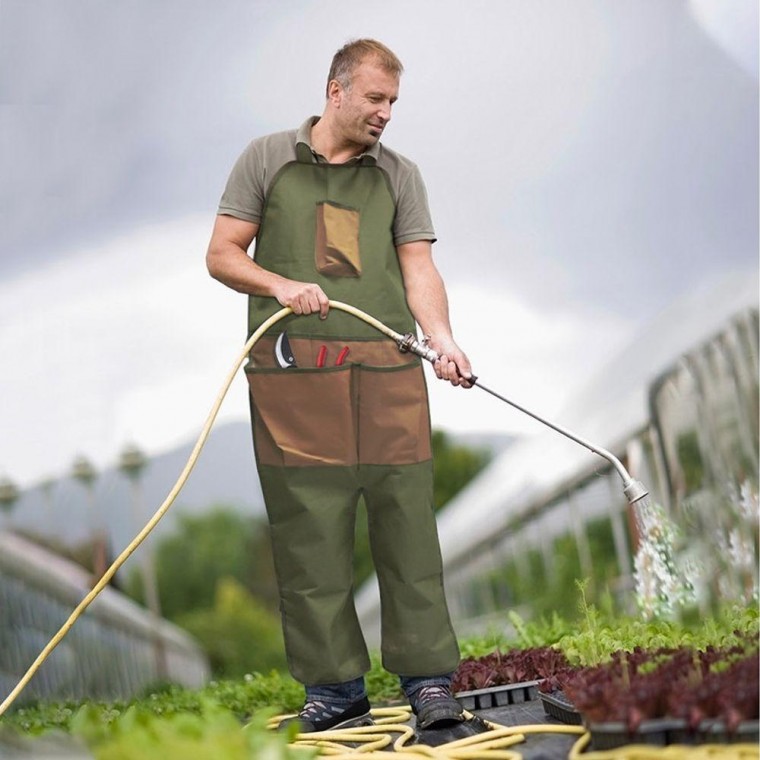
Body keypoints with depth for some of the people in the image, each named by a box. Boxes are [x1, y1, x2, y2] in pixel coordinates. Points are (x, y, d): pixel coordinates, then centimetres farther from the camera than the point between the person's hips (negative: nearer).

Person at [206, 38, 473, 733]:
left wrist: (441, 338, -12)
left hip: (388, 370, 1)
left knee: (407, 520, -3)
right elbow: (222, 254, 9)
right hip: (292, 370, -1)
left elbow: (418, 267, 6)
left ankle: (428, 678, 2)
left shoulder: (399, 175, 16)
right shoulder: (266, 160, 11)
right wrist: (281, 285, -10)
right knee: (310, 531, -1)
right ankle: (335, 687, 7)